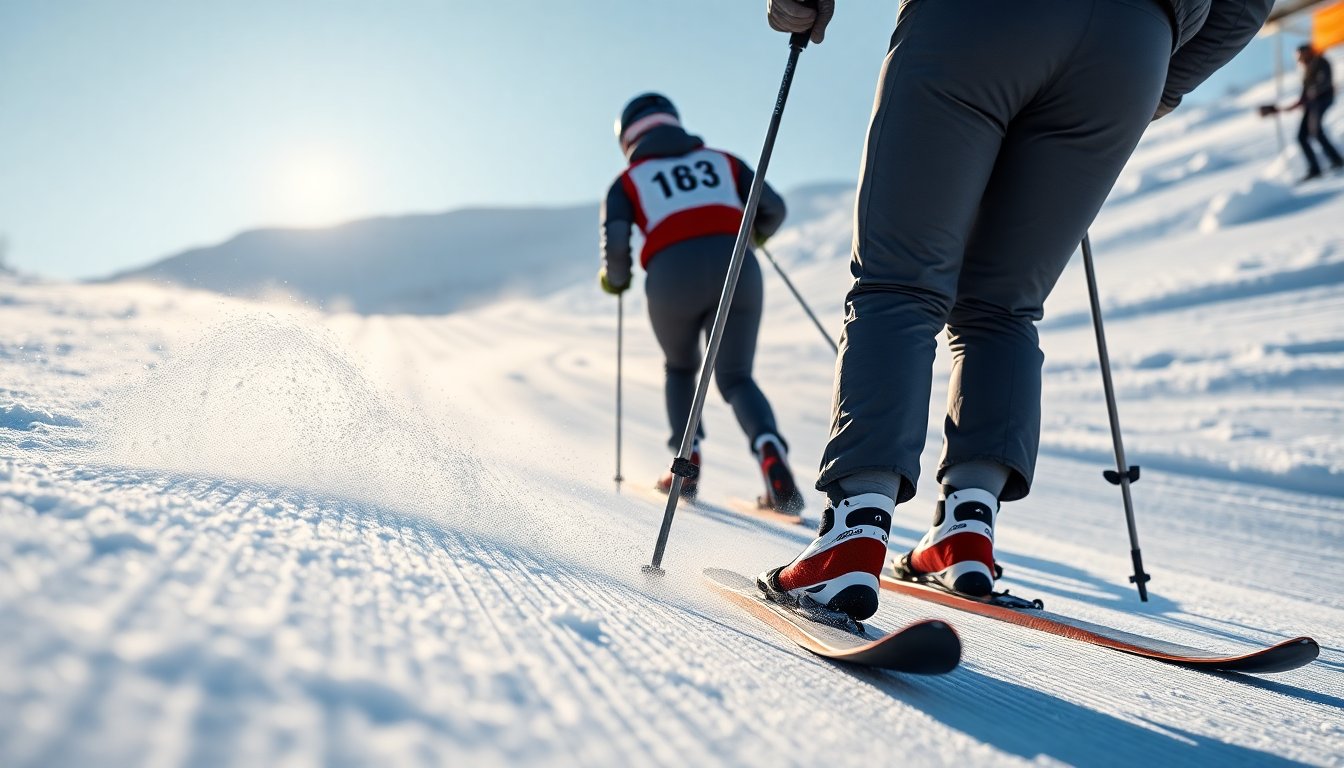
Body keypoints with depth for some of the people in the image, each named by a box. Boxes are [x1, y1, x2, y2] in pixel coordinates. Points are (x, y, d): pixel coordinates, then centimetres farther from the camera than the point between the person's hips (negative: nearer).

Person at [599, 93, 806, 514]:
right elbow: (775, 208, 17)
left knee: (680, 368, 26)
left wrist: (614, 280, 24)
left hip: (674, 275, -1)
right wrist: (755, 234, 38)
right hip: (737, 268, 1)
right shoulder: (723, 161, 25)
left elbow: (615, 244, 4)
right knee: (735, 377, 13)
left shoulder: (628, 182, 19)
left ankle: (687, 463, 15)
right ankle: (768, 445, -15)